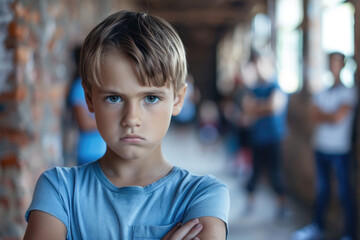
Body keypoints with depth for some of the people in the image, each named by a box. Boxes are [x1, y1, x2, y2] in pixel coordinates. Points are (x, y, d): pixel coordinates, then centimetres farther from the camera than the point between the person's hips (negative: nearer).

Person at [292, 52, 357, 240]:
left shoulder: (348, 92, -5)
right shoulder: (322, 93, 13)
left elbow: (338, 117, -13)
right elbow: (314, 118, 6)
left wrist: (321, 115, 1)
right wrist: (329, 117, -10)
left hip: (339, 150, -6)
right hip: (321, 147, 6)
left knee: (345, 192, -3)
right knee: (322, 189, 14)